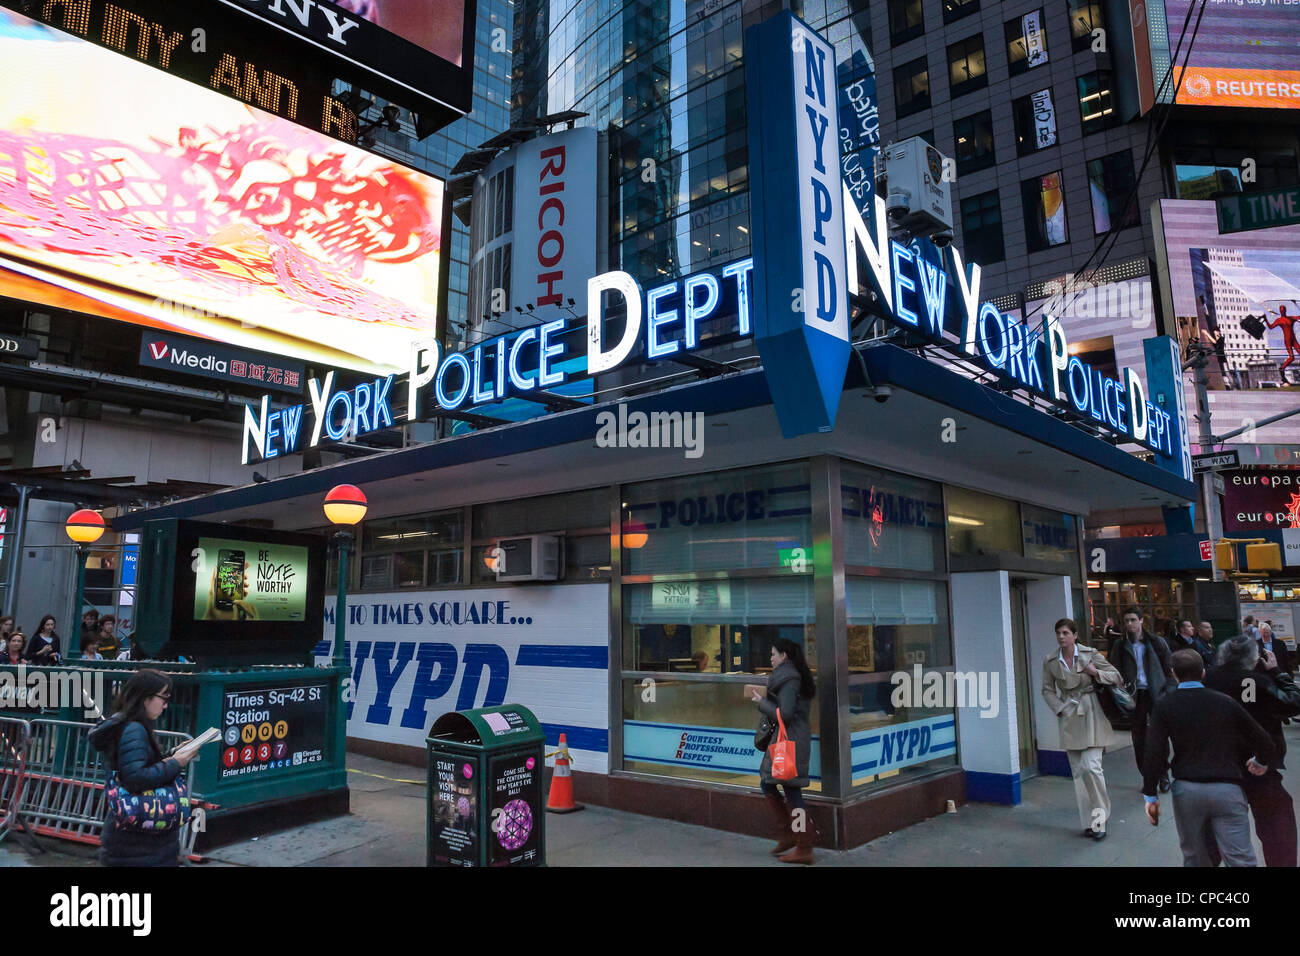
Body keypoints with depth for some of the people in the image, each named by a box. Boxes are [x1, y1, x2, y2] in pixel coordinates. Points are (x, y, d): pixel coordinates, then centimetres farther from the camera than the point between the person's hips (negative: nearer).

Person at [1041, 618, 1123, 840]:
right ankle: (1089, 822, 14)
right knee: (1078, 771, 4)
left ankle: (1100, 817, 6)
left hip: (1092, 714, -3)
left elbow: (1117, 677, 2)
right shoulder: (1050, 661, 3)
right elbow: (1048, 690, 11)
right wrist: (1060, 710, -1)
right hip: (1069, 718, 3)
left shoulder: (1090, 654, -4)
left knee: (1091, 766, -12)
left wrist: (1096, 673, -15)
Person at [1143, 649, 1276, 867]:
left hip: (1186, 790, 0)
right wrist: (1262, 762, 31)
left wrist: (1150, 795, 1)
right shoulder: (1225, 702, 3)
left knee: (1195, 858, 15)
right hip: (1226, 788, 0)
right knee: (1241, 859, 0)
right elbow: (1262, 740, 8)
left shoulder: (1164, 705, -1)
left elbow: (1155, 753, -6)